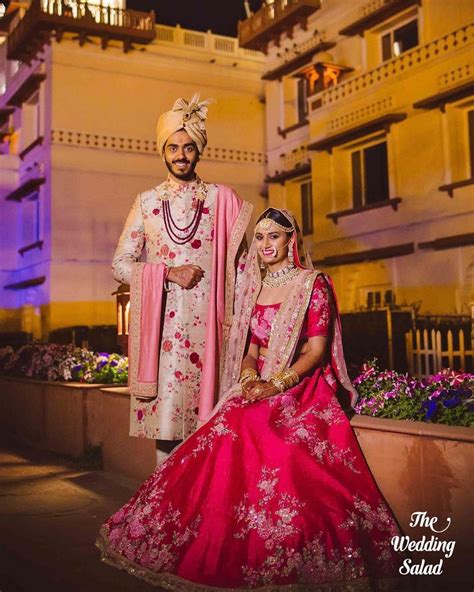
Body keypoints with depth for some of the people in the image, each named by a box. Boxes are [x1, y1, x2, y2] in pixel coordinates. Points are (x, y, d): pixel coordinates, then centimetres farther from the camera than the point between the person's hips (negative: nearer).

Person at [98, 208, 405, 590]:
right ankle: (231, 555, -9)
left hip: (301, 386, -5)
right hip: (258, 386, 5)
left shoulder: (313, 283, 0)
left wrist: (277, 385, -19)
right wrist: (249, 379, -5)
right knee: (229, 446, -21)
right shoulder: (254, 287, 17)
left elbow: (317, 349, -6)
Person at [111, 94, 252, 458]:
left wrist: (237, 319, -4)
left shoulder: (221, 199, 8)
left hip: (207, 321, -1)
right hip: (162, 323, 1)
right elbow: (121, 264, 9)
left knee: (207, 424, -1)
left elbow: (239, 264, 6)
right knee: (166, 418, -1)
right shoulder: (146, 203, 12)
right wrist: (168, 272, -6)